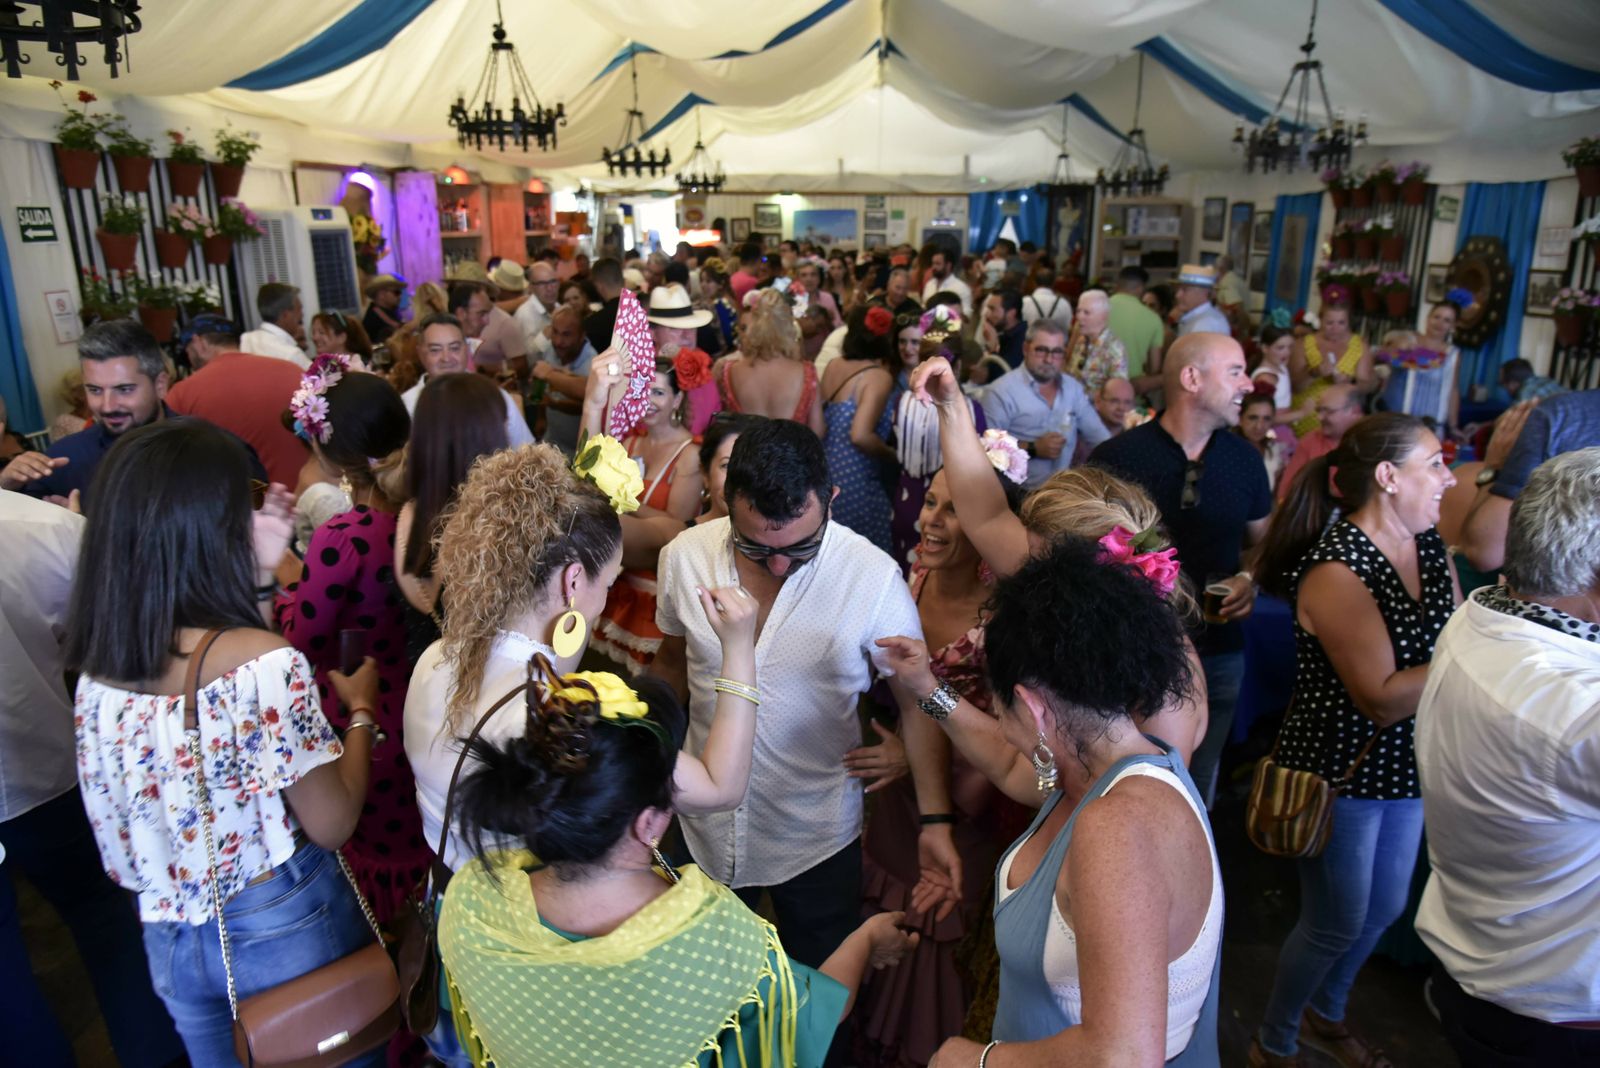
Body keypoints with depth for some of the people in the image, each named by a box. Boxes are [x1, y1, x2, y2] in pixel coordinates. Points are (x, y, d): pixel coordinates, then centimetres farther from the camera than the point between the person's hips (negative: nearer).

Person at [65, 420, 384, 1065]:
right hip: (281, 932, -5)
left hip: (168, 939, 6)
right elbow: (332, 824, -19)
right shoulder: (264, 661, -28)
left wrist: (255, 575, 3)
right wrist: (361, 709, -4)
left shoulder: (100, 661, -8)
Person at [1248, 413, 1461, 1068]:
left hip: (1407, 767, 8)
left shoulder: (1430, 546, 1)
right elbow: (1383, 699, -28)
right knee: (1337, 923, 9)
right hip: (1340, 771, -8)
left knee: (1385, 909, 24)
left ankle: (1326, 1015, 51)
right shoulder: (1335, 571, -26)